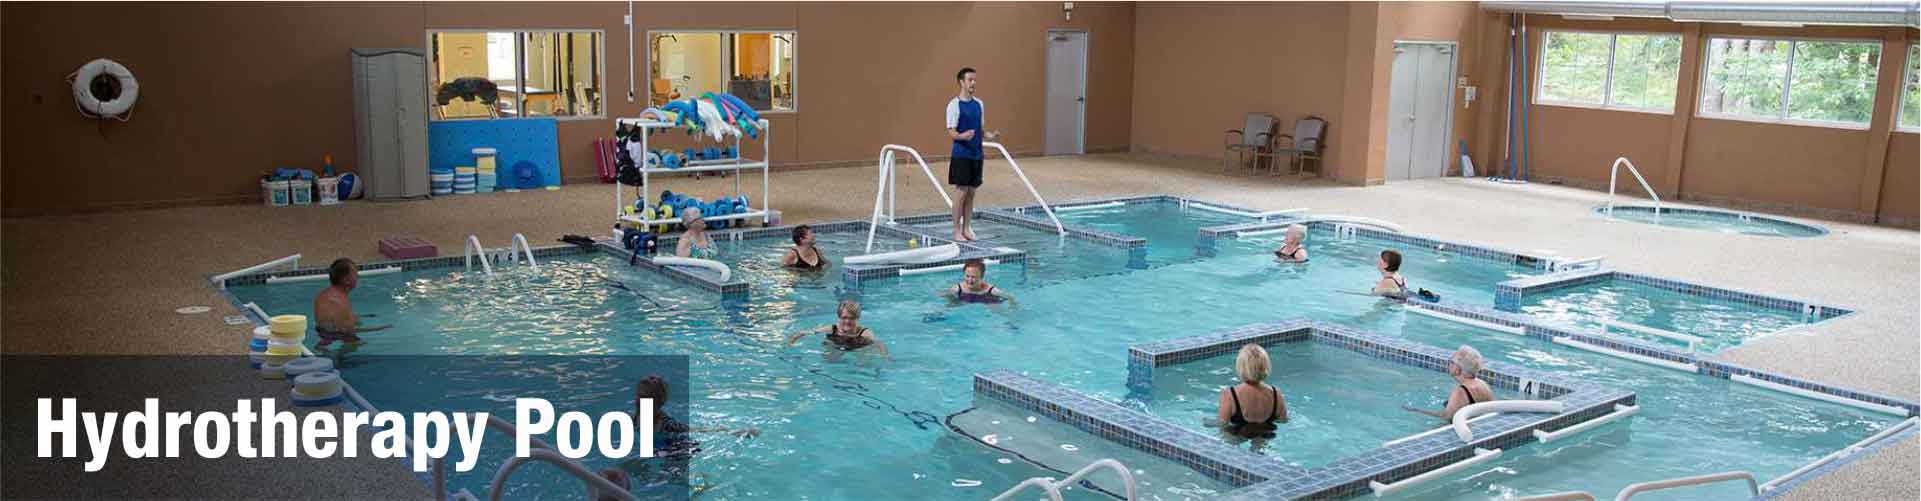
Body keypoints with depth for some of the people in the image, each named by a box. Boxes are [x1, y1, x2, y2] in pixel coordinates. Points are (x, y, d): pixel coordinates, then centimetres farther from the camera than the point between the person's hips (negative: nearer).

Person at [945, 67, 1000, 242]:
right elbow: (951, 132, -11)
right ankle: (957, 231, 2)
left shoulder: (978, 104, 11)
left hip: (976, 155, 6)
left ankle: (967, 228, 16)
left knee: (971, 192, 9)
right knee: (961, 192, -5)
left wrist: (990, 135, -3)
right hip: (961, 155, -6)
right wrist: (963, 136, -32)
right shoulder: (954, 105, -8)